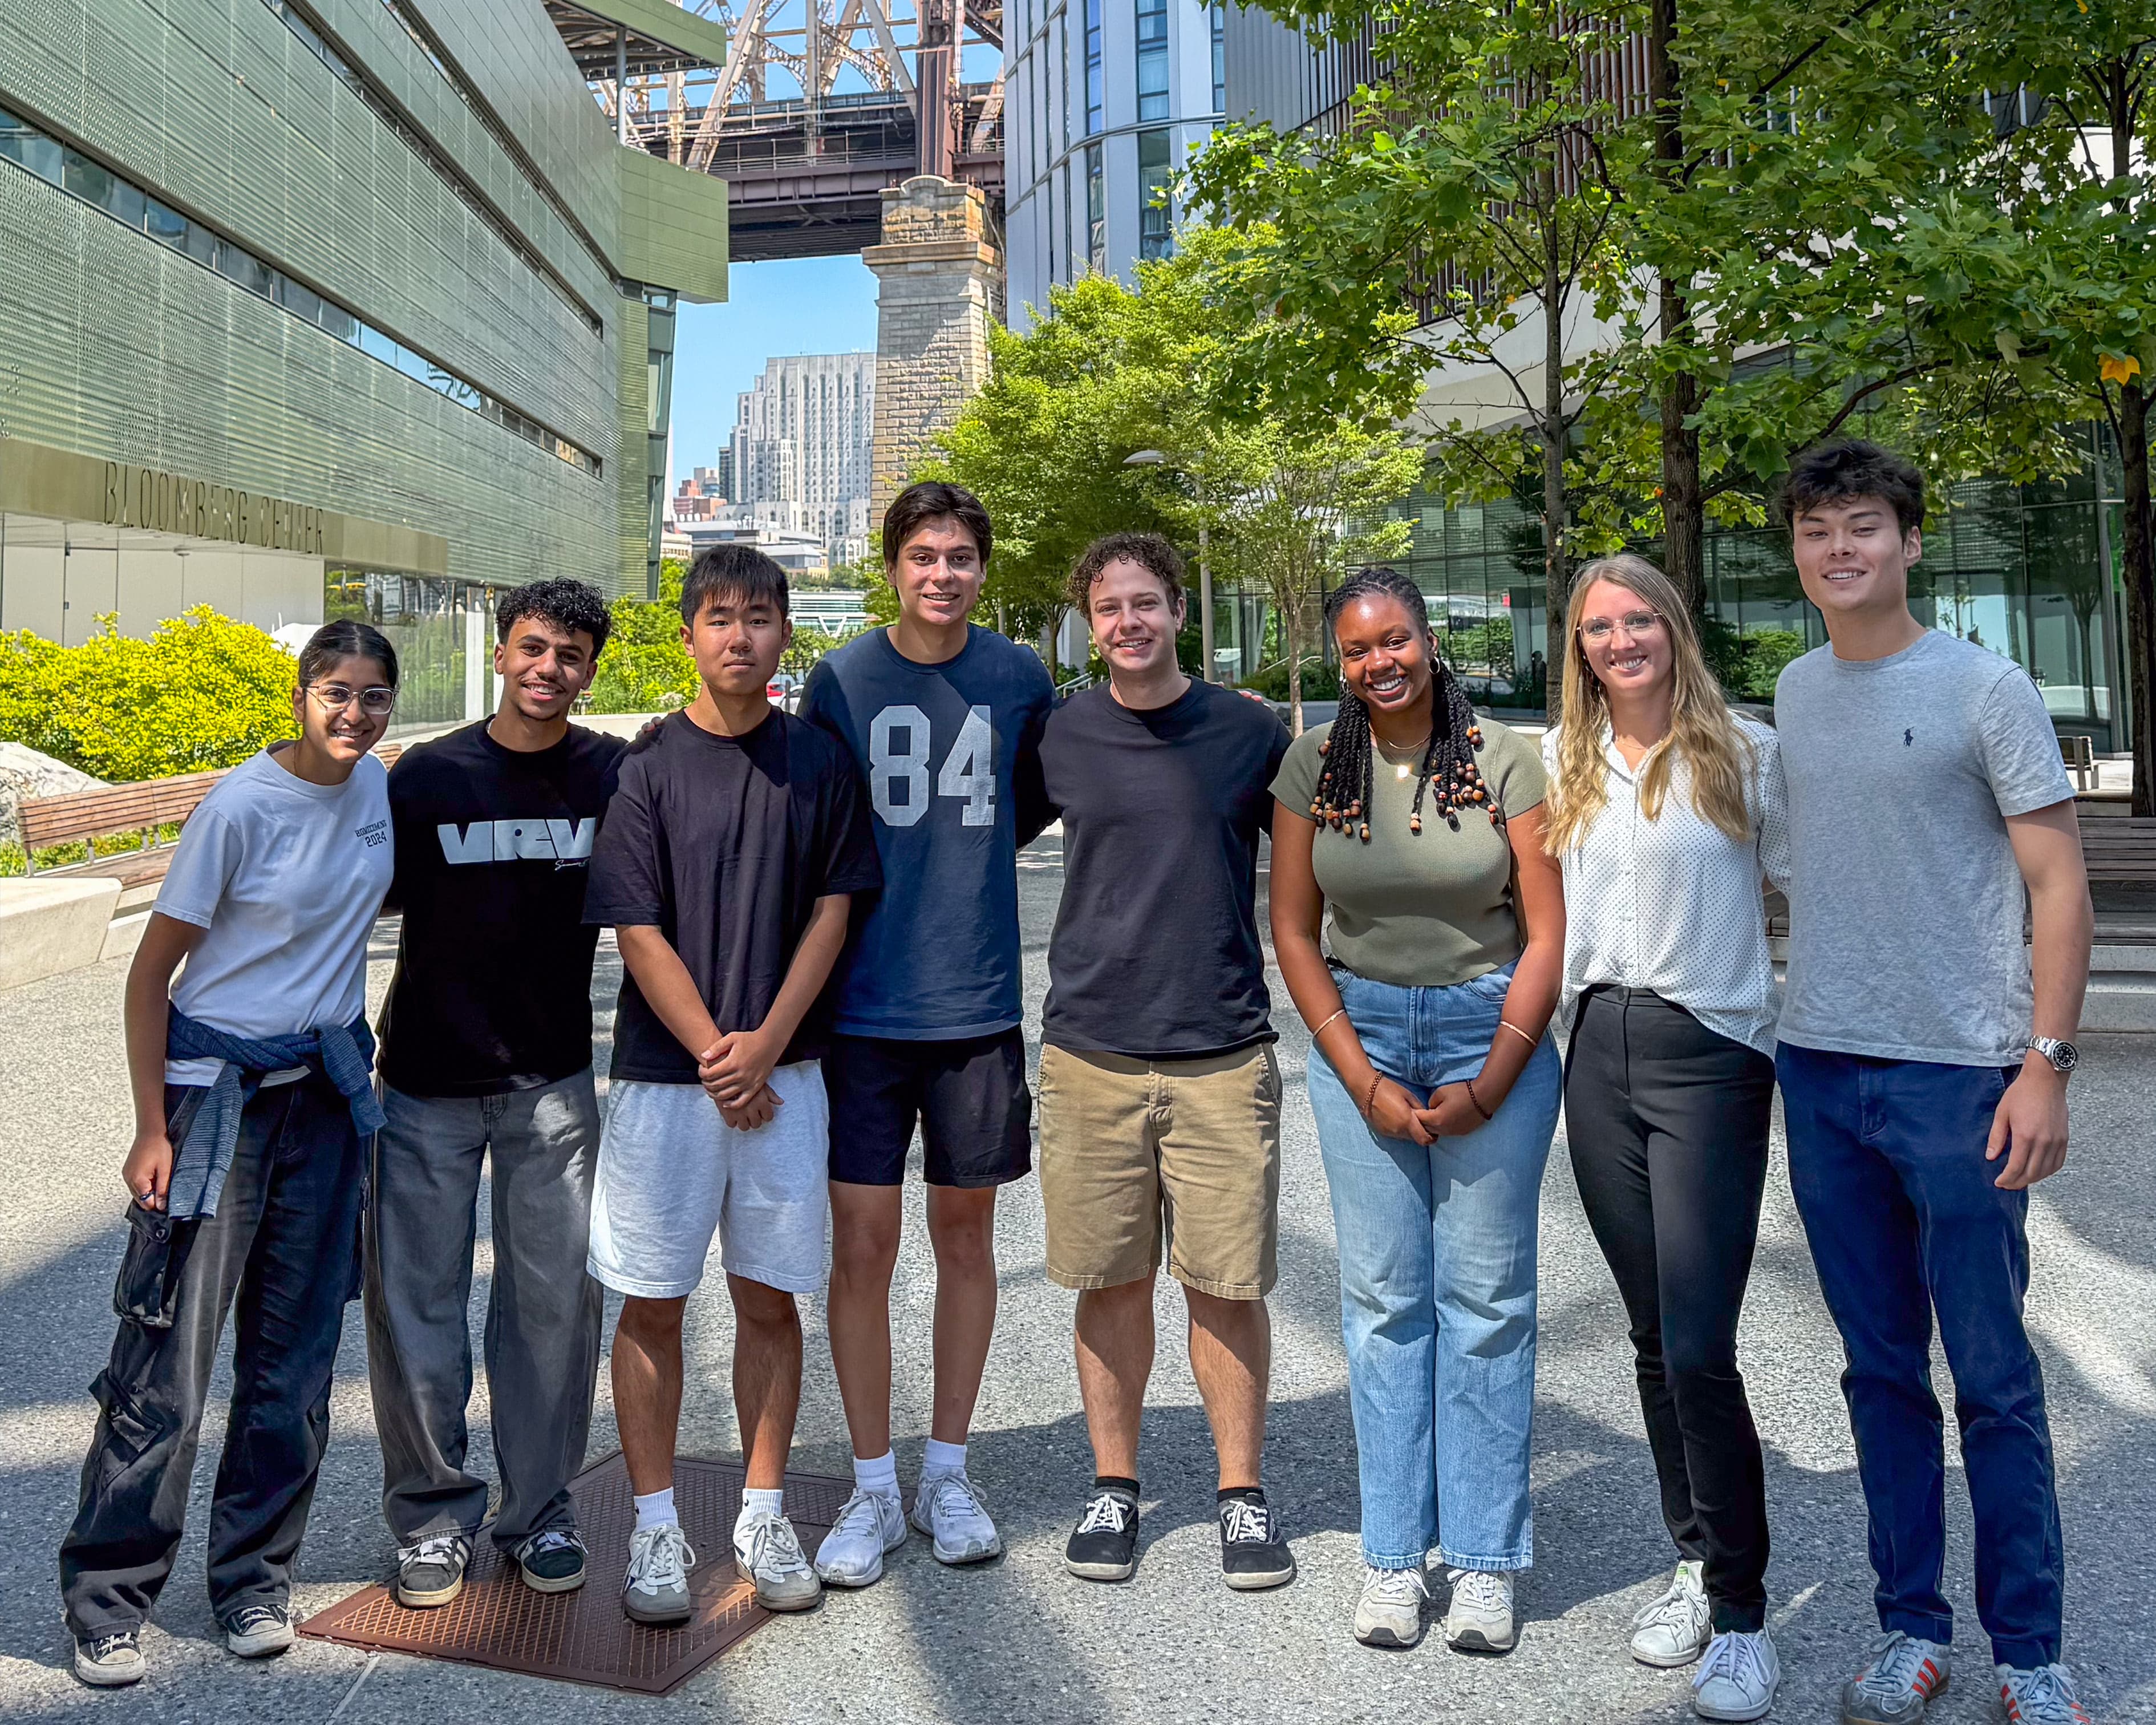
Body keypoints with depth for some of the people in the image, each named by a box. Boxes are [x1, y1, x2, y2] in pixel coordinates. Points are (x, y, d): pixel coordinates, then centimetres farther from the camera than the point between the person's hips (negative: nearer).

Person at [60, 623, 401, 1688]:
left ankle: (253, 1580, 23)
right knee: (170, 1356, -2)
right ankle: (106, 1597, 14)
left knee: (295, 1351, 9)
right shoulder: (241, 808, -15)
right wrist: (153, 1131, -12)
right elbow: (152, 972, -9)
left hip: (328, 1087, 5)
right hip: (220, 1082, -5)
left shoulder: (379, 788, 1)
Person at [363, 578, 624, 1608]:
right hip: (426, 1080, 0)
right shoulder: (429, 775, -3)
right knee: (416, 1299, 5)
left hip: (553, 1080, 0)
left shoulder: (615, 776, -2)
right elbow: (373, 899, 4)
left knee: (554, 1298, 5)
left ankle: (539, 1509, 22)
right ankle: (432, 1512, 23)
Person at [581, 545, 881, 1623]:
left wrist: (768, 1040, -8)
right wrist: (716, 1054, -11)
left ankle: (765, 1516, 22)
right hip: (665, 1069, -1)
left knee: (770, 1295, 8)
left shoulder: (817, 762, 4)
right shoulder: (645, 767, -2)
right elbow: (638, 930, -5)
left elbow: (833, 909, 3)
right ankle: (655, 1526, 18)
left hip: (783, 1068, 2)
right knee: (652, 1300, 5)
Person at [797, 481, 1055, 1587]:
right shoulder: (840, 680, -1)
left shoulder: (1019, 679, 3)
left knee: (965, 1233, 11)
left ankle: (947, 1473, 27)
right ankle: (874, 1492, 18)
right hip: (863, 1004, -1)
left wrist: (962, 853, 7)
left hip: (977, 1003, 2)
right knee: (863, 1245, 2)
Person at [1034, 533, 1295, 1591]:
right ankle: (1112, 1486, 24)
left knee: (1227, 1283, 3)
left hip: (1223, 1054, -1)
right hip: (1090, 1049, 1)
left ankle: (1242, 1493, 19)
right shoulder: (1059, 740, 4)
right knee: (1112, 1281, 8)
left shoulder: (1249, 734, 2)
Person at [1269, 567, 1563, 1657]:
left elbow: (1546, 935, -4)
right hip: (1359, 1033, 2)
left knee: (1486, 1297, 1)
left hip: (1493, 1029, -1)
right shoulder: (1314, 767, 1)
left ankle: (1484, 1561, 13)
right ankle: (1393, 1557, 15)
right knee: (1383, 1297, 3)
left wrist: (1489, 1085, -9)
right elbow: (1294, 931, 4)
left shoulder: (1503, 760, -5)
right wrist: (1364, 1082, -4)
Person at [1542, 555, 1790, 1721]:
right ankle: (1696, 1563, 27)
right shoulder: (1558, 762, 11)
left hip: (1710, 1055, -4)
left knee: (1699, 1349, -9)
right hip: (1600, 1056, 5)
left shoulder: (1747, 753, -1)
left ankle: (1740, 1616, 5)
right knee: (1654, 1339, 12)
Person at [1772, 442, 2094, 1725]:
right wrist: (1795, 1018, 12)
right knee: (1882, 1369, 12)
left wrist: (2047, 1062, -13)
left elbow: (2060, 882, -6)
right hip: (1822, 1071, 5)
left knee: (1994, 1379, 2)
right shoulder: (1794, 693, 10)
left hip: (1960, 1075, -4)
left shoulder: (1986, 689, -5)